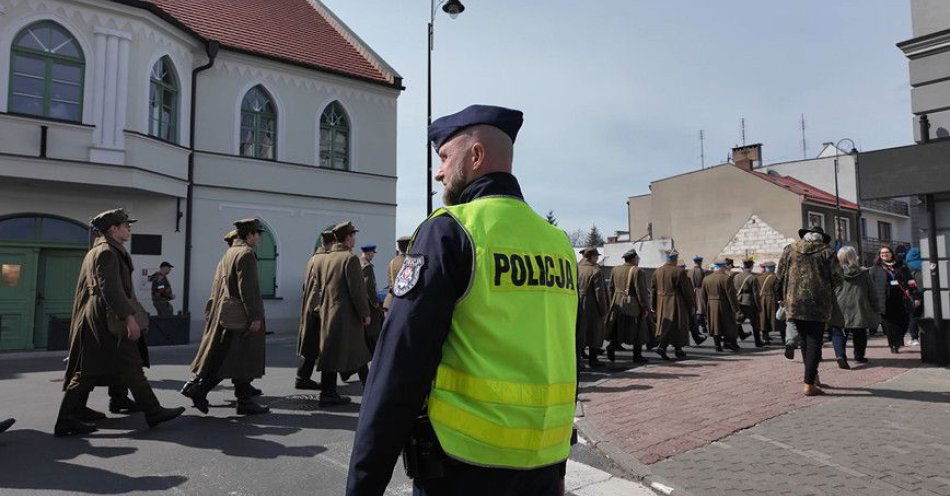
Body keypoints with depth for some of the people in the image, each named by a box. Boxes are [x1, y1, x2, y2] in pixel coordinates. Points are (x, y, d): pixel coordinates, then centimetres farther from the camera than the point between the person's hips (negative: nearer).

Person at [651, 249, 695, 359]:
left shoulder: (657, 272, 4)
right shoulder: (679, 272, -13)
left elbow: (654, 290, 9)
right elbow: (686, 290, -10)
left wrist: (654, 306, 16)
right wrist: (691, 305, 0)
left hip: (662, 304, 5)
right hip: (676, 304, -5)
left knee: (664, 325, 13)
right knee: (678, 326, 7)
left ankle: (662, 347, 7)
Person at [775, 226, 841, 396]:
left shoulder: (790, 249, 7)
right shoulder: (826, 252, 1)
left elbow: (779, 274, 8)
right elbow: (837, 278, -2)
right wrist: (828, 291, 17)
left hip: (795, 303, 2)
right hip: (819, 304, -2)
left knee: (805, 340, 17)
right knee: (814, 342, 1)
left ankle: (812, 376, 25)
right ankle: (809, 385, 0)